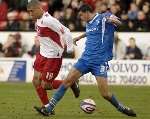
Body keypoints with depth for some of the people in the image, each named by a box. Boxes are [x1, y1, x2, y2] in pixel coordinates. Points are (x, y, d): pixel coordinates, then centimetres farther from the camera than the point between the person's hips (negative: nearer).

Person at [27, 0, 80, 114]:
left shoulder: (48, 20, -25)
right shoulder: (38, 20, 3)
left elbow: (66, 32, -23)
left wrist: (70, 49, -18)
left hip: (54, 57, -9)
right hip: (42, 54, 9)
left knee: (45, 85, -3)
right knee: (36, 81, 6)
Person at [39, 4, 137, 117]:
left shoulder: (103, 18, -7)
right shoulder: (89, 23, 15)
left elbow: (117, 22, -24)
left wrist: (113, 19, -46)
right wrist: (80, 37, 53)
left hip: (100, 61, -6)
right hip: (85, 59, 6)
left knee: (105, 94, -9)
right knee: (67, 81, -5)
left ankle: (121, 108, 17)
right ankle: (48, 108, -1)